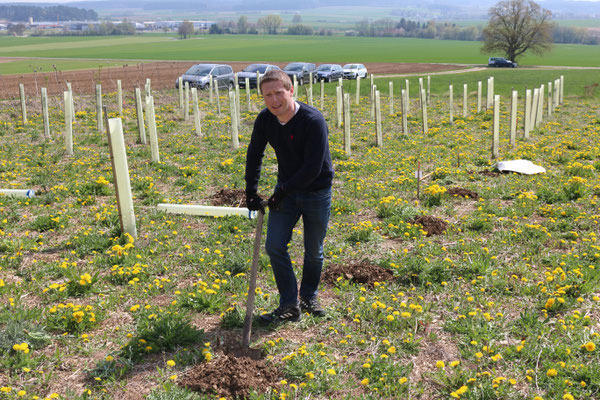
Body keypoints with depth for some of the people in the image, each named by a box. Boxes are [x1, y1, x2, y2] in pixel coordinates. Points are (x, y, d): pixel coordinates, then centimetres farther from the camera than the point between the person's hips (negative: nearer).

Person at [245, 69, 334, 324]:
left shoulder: (313, 121, -25)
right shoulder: (265, 119, -8)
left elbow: (313, 168, -26)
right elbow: (254, 154, 6)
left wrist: (283, 192, -20)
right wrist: (251, 192, 0)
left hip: (316, 192, -4)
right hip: (285, 190, 4)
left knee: (313, 251, 9)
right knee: (274, 246, -5)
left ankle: (309, 297, 33)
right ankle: (289, 305, 8)